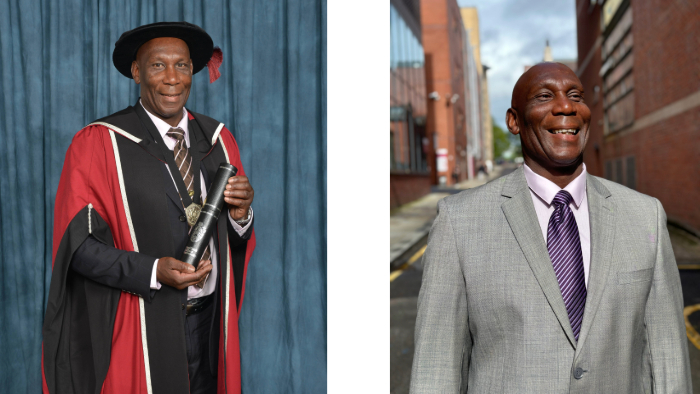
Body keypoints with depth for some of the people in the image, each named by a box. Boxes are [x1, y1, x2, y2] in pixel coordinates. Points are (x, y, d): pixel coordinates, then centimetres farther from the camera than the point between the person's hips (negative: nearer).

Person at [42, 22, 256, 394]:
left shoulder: (218, 139, 5)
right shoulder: (98, 143, -10)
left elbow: (237, 240, 9)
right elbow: (77, 243, -12)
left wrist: (240, 214, -14)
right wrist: (153, 272, -24)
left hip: (210, 320, 5)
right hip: (142, 326, -4)